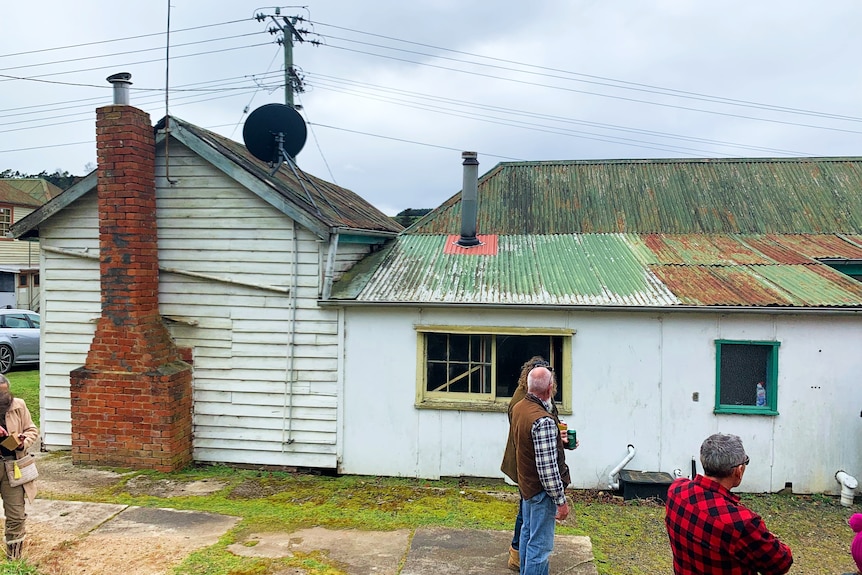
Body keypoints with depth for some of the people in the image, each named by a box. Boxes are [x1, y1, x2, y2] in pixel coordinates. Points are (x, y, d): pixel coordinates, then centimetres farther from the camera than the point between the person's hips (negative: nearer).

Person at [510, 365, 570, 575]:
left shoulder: (518, 407, -1)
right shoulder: (543, 421, -29)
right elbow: (548, 469, -27)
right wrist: (561, 500, -19)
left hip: (525, 483, 9)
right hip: (542, 489, -9)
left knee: (528, 532, 24)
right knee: (540, 544, 1)